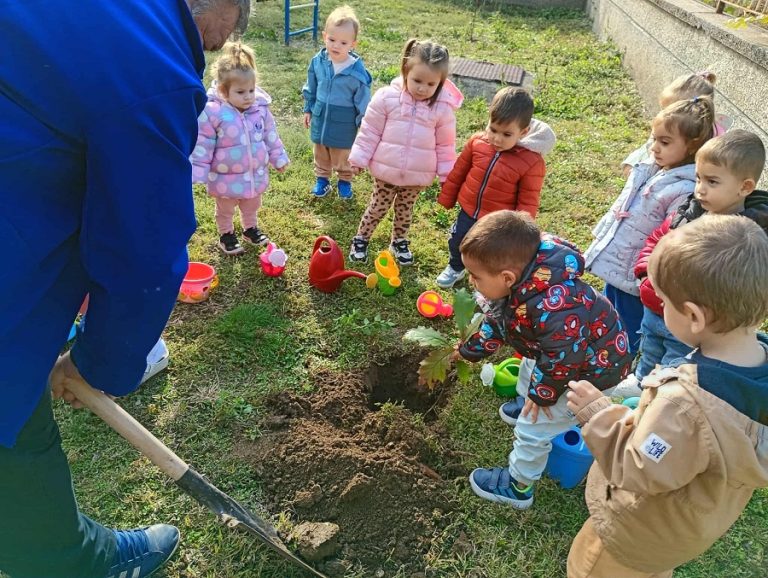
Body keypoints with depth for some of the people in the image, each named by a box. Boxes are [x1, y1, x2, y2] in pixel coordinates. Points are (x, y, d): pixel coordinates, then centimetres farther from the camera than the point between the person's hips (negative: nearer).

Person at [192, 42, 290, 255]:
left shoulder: (260, 108, -11)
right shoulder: (212, 113, -24)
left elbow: (270, 136, 3)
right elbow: (202, 147, -17)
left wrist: (278, 158, 9)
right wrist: (196, 173, -15)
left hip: (256, 173, 4)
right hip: (226, 177, -4)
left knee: (252, 205, 26)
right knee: (225, 209, 19)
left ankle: (251, 228, 50)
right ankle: (226, 235, 42)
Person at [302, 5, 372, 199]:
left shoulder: (357, 71, -22)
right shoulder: (318, 61, -10)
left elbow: (363, 101, -12)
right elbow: (311, 88, 6)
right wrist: (308, 109, 11)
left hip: (343, 124, -4)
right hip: (320, 118, 4)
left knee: (342, 157, 16)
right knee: (320, 154, 21)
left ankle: (345, 181, 40)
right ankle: (322, 179, 42)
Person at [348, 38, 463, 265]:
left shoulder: (443, 108, -10)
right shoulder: (386, 97, -13)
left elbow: (445, 145, 0)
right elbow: (370, 132, -5)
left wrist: (447, 174, 3)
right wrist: (358, 159, -3)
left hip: (418, 175, 1)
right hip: (385, 169, -1)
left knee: (405, 209, 21)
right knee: (378, 207, 13)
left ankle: (399, 241, 43)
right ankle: (361, 238, 34)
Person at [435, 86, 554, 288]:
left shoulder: (532, 162, -26)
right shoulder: (477, 142, -15)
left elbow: (527, 203, -17)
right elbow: (458, 172, 0)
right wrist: (447, 199, 9)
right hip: (468, 211, 4)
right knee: (457, 243, 27)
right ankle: (456, 268, 58)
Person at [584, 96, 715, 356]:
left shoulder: (685, 191, -22)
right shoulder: (649, 170, 3)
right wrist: (600, 242, 17)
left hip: (635, 277, -8)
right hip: (612, 266, 8)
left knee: (628, 343, 11)